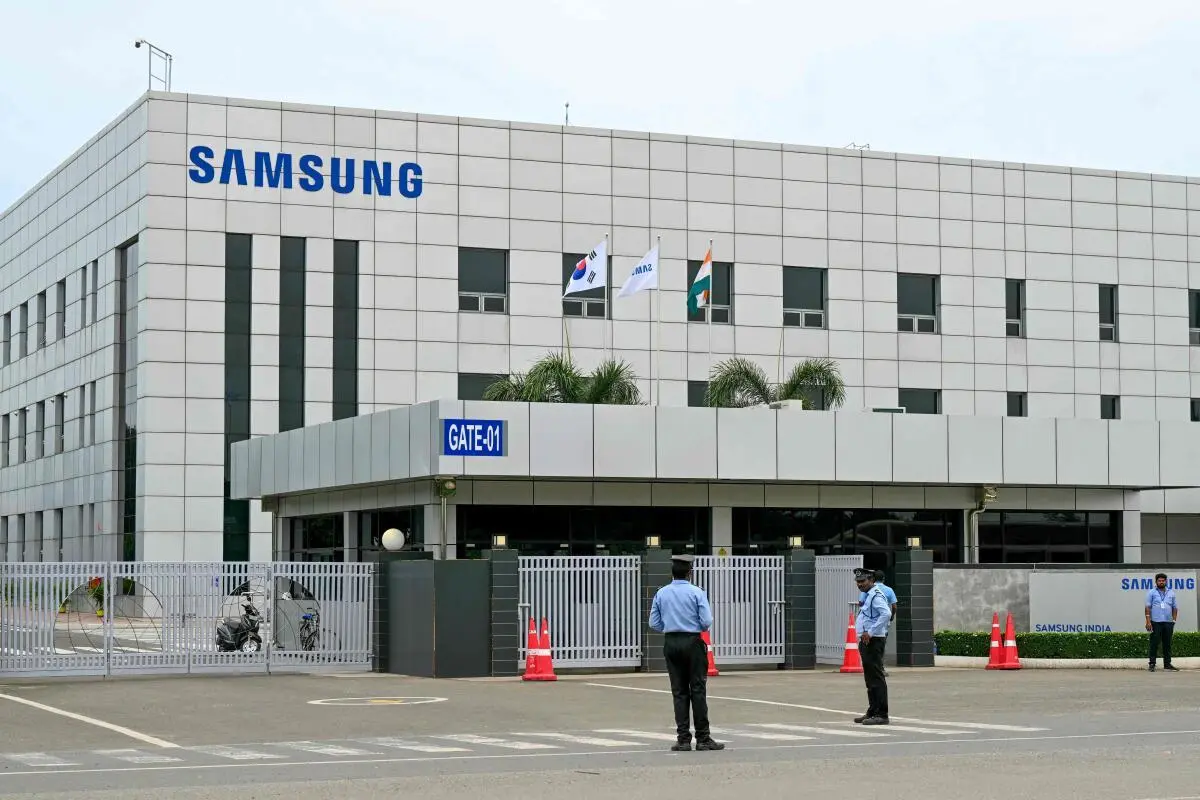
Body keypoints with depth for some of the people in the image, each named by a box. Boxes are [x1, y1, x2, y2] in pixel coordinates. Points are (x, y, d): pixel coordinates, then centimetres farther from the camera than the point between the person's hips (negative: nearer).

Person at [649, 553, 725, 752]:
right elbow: (707, 622, -10)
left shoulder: (661, 594, 5)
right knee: (698, 691, 0)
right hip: (693, 643, -3)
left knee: (679, 691, 6)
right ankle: (703, 739, -1)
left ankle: (683, 739, 3)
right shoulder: (696, 592, -6)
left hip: (671, 644, 3)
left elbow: (654, 624, 5)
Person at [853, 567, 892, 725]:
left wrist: (870, 632, -25)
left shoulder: (876, 595, -14)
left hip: (873, 641, -11)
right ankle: (872, 712, 22)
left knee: (876, 678, -10)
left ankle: (881, 714, -9)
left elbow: (886, 614, -29)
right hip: (866, 641, 11)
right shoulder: (867, 595, 18)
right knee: (870, 678, 15)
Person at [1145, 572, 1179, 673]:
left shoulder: (1171, 593, 15)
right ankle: (1152, 664, 0)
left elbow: (1175, 608, 16)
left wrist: (1174, 620, 5)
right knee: (1154, 643, -4)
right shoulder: (1151, 593, 5)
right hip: (1156, 622, -3)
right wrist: (1148, 621, -10)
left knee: (1167, 644, 6)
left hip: (1168, 622, 3)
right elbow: (1148, 607, -1)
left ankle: (1167, 664, 11)